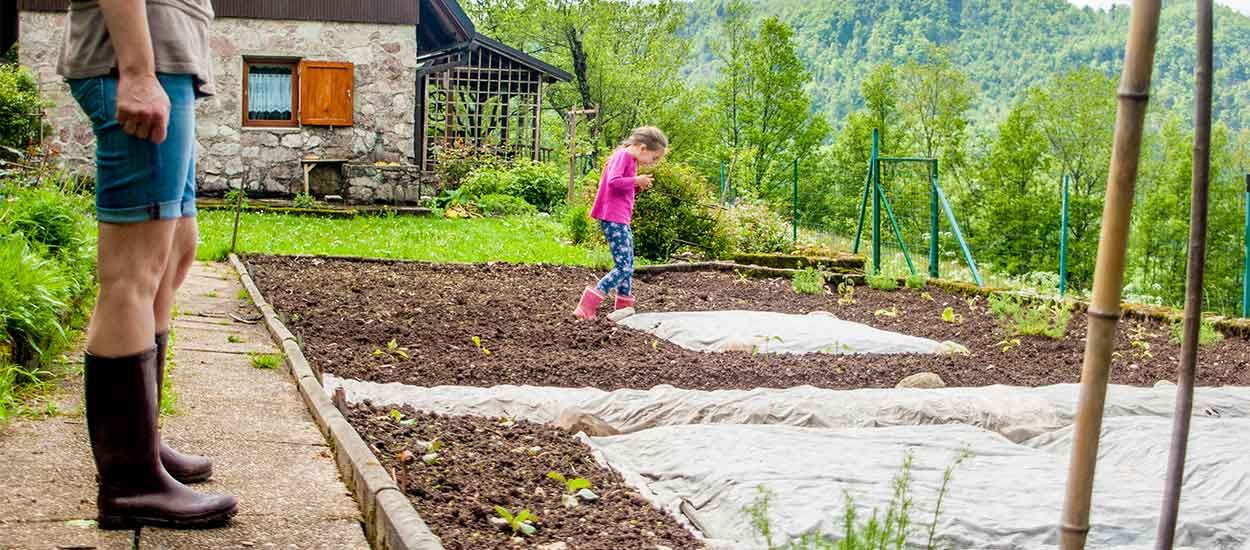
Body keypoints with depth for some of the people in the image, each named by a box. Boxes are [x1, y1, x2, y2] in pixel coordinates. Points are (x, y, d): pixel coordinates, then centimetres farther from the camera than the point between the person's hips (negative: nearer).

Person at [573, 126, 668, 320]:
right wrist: (636, 180, -16)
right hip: (613, 218, -11)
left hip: (621, 220, 11)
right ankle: (587, 306, -15)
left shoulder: (630, 159, 18)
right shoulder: (622, 155, -12)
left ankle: (624, 308, 23)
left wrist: (639, 186, 8)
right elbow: (613, 181, -26)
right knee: (623, 267, -13)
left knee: (628, 265, 15)